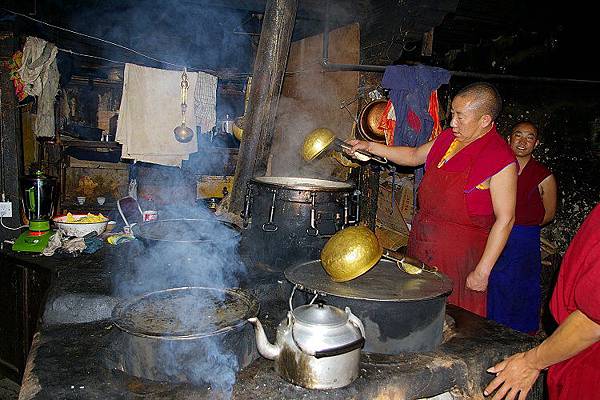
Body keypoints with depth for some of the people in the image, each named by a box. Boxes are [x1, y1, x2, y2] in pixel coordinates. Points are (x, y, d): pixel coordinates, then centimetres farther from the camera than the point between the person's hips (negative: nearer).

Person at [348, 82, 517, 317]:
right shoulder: (449, 137, 6)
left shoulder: (501, 160, -15)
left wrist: (482, 272, -16)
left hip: (458, 253, -7)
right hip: (421, 243, 7)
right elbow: (414, 156, 22)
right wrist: (370, 147, 16)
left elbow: (505, 219, -15)